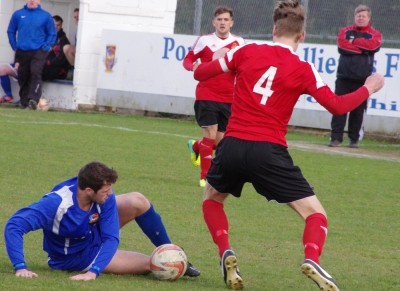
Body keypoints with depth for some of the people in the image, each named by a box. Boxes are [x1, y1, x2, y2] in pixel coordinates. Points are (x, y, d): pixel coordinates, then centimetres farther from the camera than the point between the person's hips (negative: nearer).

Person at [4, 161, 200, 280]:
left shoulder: (105, 198, -26)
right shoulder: (57, 204, -40)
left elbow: (111, 238, -26)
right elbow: (14, 225, -43)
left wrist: (94, 271, -41)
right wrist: (20, 267, -52)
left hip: (97, 235, 4)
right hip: (77, 258, -4)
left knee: (137, 201, -19)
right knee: (151, 264, -10)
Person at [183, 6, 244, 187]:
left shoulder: (239, 43, 4)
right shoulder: (204, 41, -2)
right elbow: (188, 59, 6)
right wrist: (193, 66, -17)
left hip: (228, 99, 3)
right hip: (206, 96, -3)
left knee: (220, 141, 6)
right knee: (210, 133, -13)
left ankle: (196, 147, 41)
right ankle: (205, 176, 0)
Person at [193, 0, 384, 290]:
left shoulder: (246, 51, 5)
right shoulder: (303, 70, 0)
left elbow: (200, 73, 11)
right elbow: (337, 106, -2)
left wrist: (220, 59, 33)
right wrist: (369, 88, 14)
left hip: (232, 146, 2)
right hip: (269, 151, -2)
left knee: (212, 198, 31)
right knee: (315, 214, 7)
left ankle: (226, 253, 7)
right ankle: (312, 260, -23)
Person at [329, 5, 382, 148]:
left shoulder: (375, 34, 7)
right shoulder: (345, 31, 10)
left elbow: (372, 45, -15)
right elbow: (342, 45, -10)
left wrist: (353, 41, -6)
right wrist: (363, 49, -10)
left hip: (362, 80, -1)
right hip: (344, 77, 1)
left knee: (358, 110, 1)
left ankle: (354, 139, 9)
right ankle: (336, 138, -4)